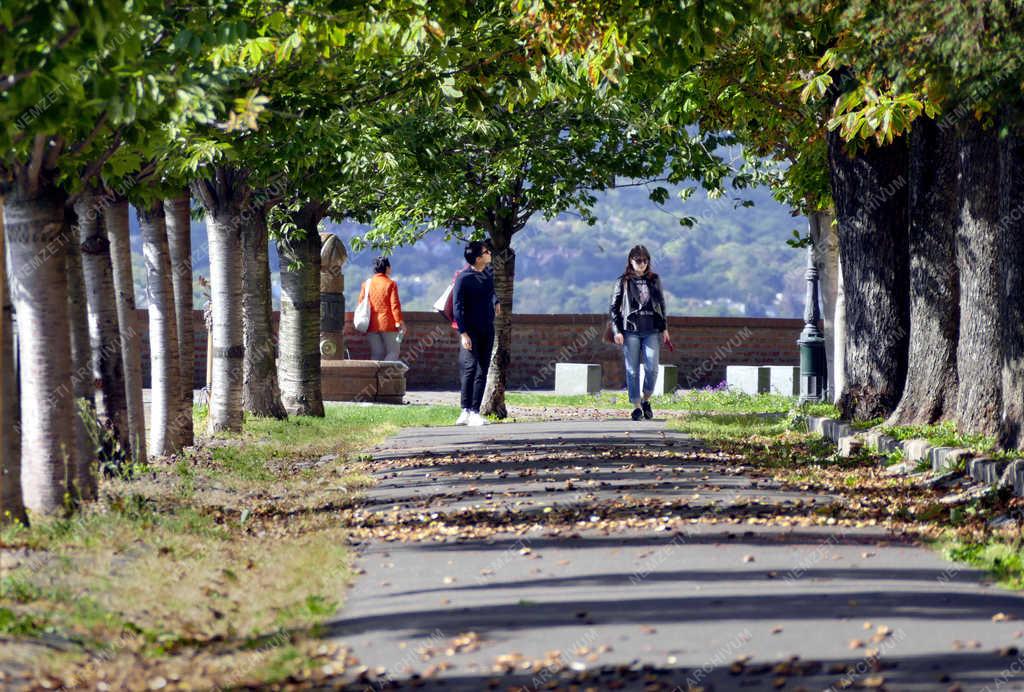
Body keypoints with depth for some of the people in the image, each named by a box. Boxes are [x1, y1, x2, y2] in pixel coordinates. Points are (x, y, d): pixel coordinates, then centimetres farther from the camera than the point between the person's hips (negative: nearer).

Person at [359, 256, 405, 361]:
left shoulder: (366, 284, 7)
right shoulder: (391, 284, -5)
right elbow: (395, 304, -11)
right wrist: (399, 321, -10)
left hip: (372, 325, 4)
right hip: (388, 324, -4)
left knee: (376, 354, 9)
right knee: (393, 352, 3)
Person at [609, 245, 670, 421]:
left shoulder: (654, 280, 11)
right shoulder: (623, 282, 4)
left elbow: (661, 305, 18)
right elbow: (614, 308, 4)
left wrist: (664, 328, 13)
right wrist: (616, 331, -5)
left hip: (652, 330, 1)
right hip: (630, 331, -1)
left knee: (652, 368, -8)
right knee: (632, 370, -1)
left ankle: (645, 399, 14)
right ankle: (636, 406, 7)